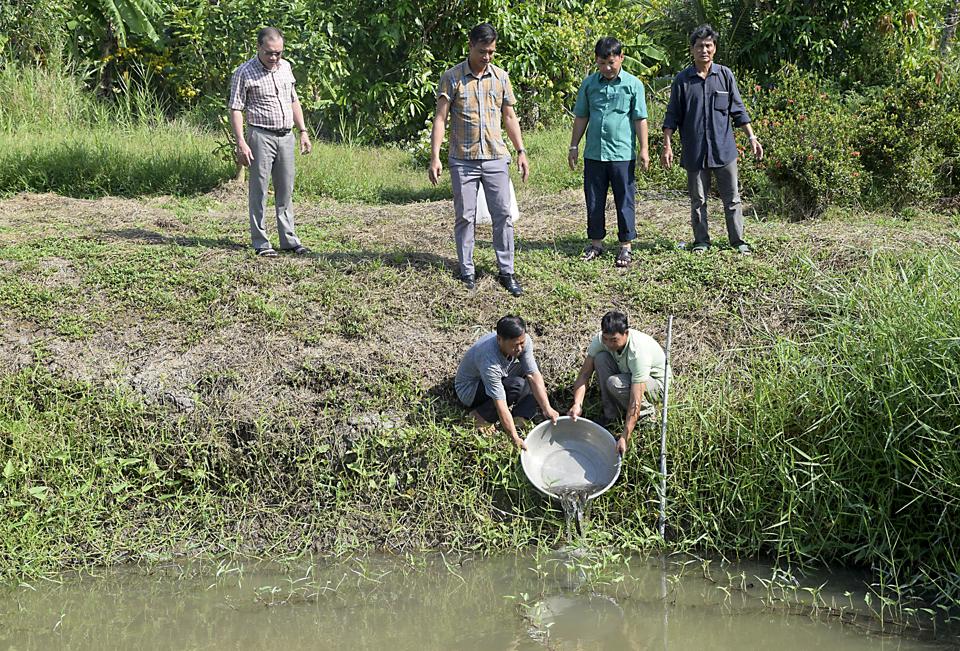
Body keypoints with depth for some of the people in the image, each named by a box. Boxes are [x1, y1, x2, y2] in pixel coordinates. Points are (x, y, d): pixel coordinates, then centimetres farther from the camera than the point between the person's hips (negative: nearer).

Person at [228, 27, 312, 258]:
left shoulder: (285, 67, 11)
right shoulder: (244, 73, -8)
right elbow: (236, 109, -9)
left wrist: (303, 131, 16)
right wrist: (241, 142, -16)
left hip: (286, 136, 6)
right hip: (261, 136, -6)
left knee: (286, 190, 9)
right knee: (259, 191, -3)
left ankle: (289, 239, 14)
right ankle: (260, 243, 1)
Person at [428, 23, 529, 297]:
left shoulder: (501, 77, 6)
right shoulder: (452, 77, -4)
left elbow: (509, 117, 13)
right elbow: (440, 118, -5)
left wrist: (521, 151, 7)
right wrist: (434, 157, -11)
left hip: (496, 159, 2)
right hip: (463, 161, -2)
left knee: (503, 215, 0)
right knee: (465, 217, 4)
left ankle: (506, 272, 6)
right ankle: (467, 272, 13)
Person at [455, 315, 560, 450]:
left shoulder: (523, 341, -24)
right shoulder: (489, 360, -41)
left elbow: (534, 376, -20)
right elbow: (501, 406, -39)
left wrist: (547, 408, -29)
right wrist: (515, 439, -39)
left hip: (499, 377, 7)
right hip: (469, 388, -7)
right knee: (517, 384, -31)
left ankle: (520, 420, -13)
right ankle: (480, 416, -14)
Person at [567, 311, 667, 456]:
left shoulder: (639, 352, -39)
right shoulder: (600, 340, -23)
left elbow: (635, 402, -40)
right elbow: (584, 374, -19)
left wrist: (624, 438, -43)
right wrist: (577, 404, -37)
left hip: (654, 382, -6)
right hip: (626, 372, 6)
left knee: (614, 384, -34)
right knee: (601, 358, -24)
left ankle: (646, 411, -5)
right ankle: (610, 414, -10)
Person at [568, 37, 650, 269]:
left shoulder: (633, 84, -1)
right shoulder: (589, 84, 6)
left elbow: (640, 119, 0)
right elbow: (581, 117, 12)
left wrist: (644, 149, -4)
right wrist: (574, 147, 11)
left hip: (623, 154, -3)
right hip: (593, 154, 3)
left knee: (625, 202, 4)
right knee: (594, 201, 9)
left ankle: (625, 246, 12)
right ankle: (596, 242, 21)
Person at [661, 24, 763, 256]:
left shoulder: (725, 75, 3)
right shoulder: (682, 80, 0)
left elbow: (738, 110, 7)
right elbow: (672, 116, 3)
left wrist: (752, 137, 3)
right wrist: (667, 145, -3)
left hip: (724, 149, 0)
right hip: (695, 152, 0)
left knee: (732, 198, 4)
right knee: (698, 200, 8)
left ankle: (738, 241, 12)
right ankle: (701, 241, 19)